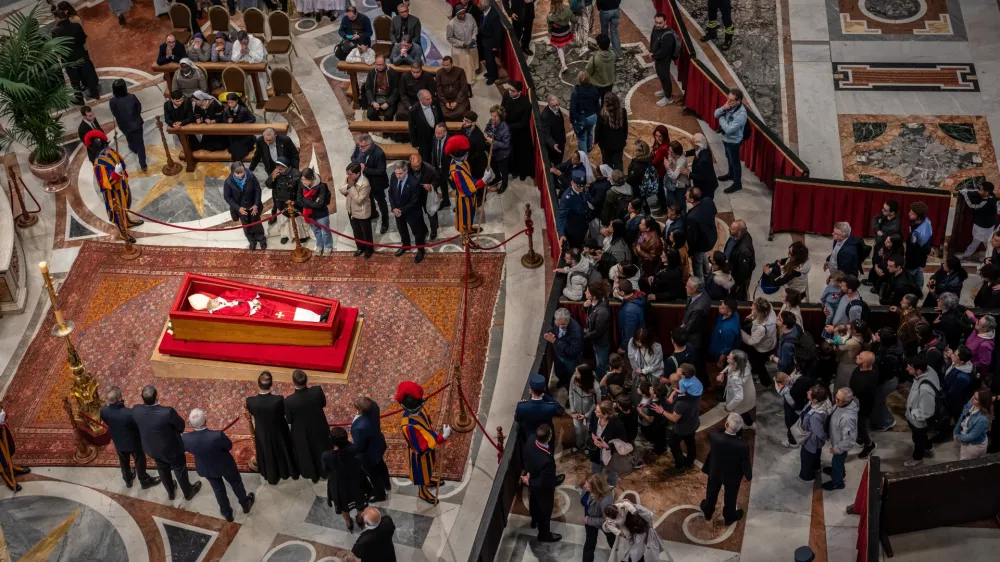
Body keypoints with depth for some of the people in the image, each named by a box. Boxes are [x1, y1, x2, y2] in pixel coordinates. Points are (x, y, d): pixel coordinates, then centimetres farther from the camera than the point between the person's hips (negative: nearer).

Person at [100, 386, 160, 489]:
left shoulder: (103, 411, -27)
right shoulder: (129, 413, -41)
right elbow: (140, 426, -23)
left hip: (118, 443, 4)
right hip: (133, 442, -4)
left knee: (124, 462, 31)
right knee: (139, 462, 23)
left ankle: (128, 480, 55)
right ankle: (145, 481, 45)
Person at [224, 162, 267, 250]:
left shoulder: (251, 177, -26)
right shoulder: (228, 182, -27)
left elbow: (257, 190, -12)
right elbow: (227, 197, -14)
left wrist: (256, 204, -16)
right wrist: (238, 208, -18)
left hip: (253, 206, 0)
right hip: (241, 208, 0)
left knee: (256, 223, 21)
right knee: (246, 226, 22)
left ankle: (261, 239, 47)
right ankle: (252, 241, 47)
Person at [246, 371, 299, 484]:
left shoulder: (250, 401, -31)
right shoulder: (278, 400, -35)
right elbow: (284, 412, -13)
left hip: (262, 433, 1)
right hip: (279, 431, -1)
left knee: (267, 455, 28)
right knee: (284, 450, 28)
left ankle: (271, 478, 52)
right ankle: (293, 473, 54)